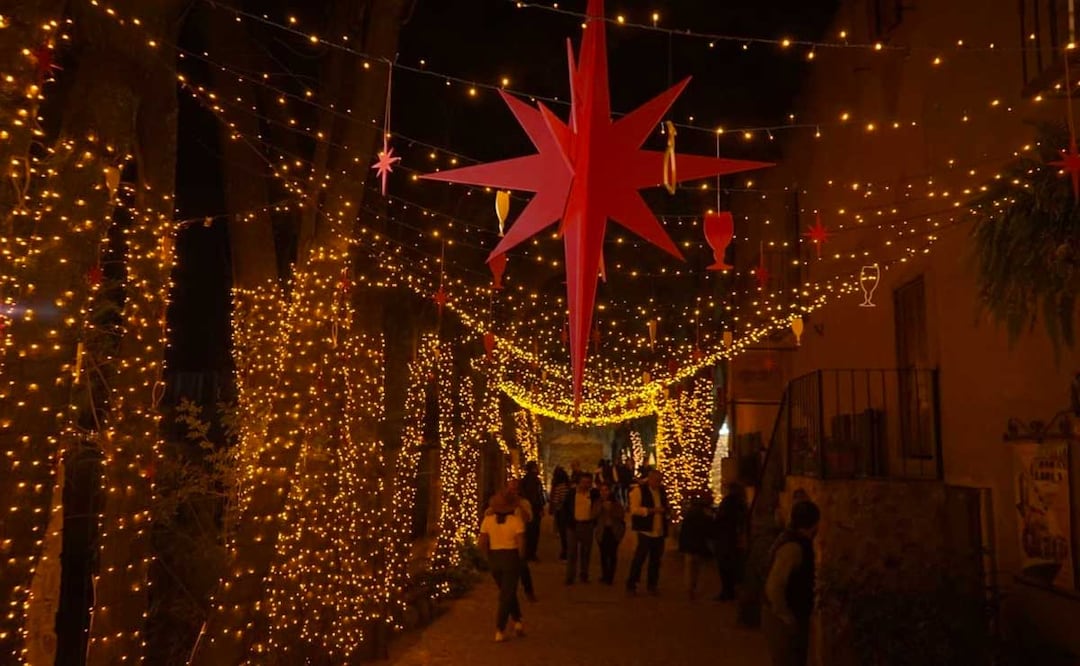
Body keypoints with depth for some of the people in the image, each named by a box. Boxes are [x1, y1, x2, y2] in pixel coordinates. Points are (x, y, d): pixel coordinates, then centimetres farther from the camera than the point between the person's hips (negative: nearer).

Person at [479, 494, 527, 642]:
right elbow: (521, 544, -15)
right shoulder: (516, 520, -11)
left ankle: (517, 622, 23)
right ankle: (499, 631, 6)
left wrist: (489, 558, 9)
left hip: (494, 558, 3)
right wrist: (521, 558, 0)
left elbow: (482, 544, -4)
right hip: (512, 557, -3)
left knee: (508, 592, 23)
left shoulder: (487, 520, -4)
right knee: (506, 595, 6)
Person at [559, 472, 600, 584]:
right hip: (574, 525, -1)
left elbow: (597, 510, 7)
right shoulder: (572, 494, -3)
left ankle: (584, 575, 22)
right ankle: (570, 577, 9)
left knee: (586, 551, 10)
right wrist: (568, 522, -3)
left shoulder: (593, 494, -1)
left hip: (587, 525, 1)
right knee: (572, 551, 3)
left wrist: (594, 523, -5)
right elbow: (565, 508, 2)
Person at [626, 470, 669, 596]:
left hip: (659, 532, 6)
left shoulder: (662, 491, 14)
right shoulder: (639, 490, -6)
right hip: (646, 531, -6)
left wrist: (664, 511, 4)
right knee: (639, 558, -5)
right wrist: (651, 510, -22)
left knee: (655, 560, 10)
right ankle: (631, 585, 4)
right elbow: (634, 509, -14)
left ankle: (653, 586, 20)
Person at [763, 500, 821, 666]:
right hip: (784, 622, -9)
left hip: (791, 620, 9)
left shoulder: (795, 541, 6)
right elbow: (774, 587, -31)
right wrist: (787, 618, -20)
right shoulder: (793, 547, -24)